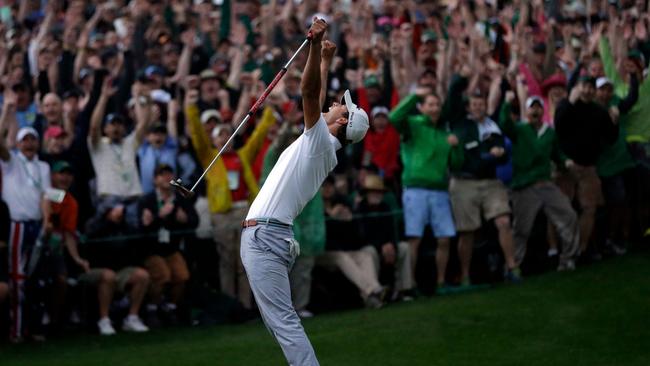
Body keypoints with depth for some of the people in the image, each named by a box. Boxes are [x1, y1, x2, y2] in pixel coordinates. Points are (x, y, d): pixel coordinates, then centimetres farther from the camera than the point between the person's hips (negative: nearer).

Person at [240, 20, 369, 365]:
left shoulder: (322, 141, -5)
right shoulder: (320, 145, 19)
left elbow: (310, 93, -18)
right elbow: (316, 97, 33)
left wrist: (315, 46, -24)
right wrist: (324, 56, 35)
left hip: (264, 236, -10)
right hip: (266, 236, 10)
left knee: (284, 323, -16)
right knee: (280, 322, 10)